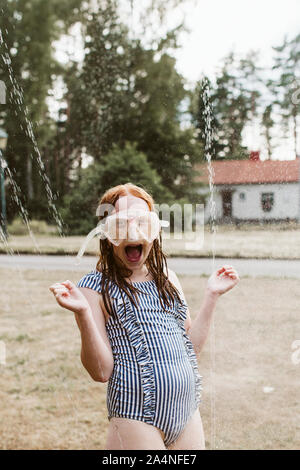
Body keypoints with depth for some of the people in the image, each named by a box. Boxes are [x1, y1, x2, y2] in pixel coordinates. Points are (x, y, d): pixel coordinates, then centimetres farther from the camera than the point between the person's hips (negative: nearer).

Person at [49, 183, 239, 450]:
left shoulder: (167, 277, 10)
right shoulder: (94, 287, -6)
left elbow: (191, 347, 11)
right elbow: (101, 372, -11)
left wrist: (212, 295, 8)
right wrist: (83, 313, -22)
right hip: (137, 421, -5)